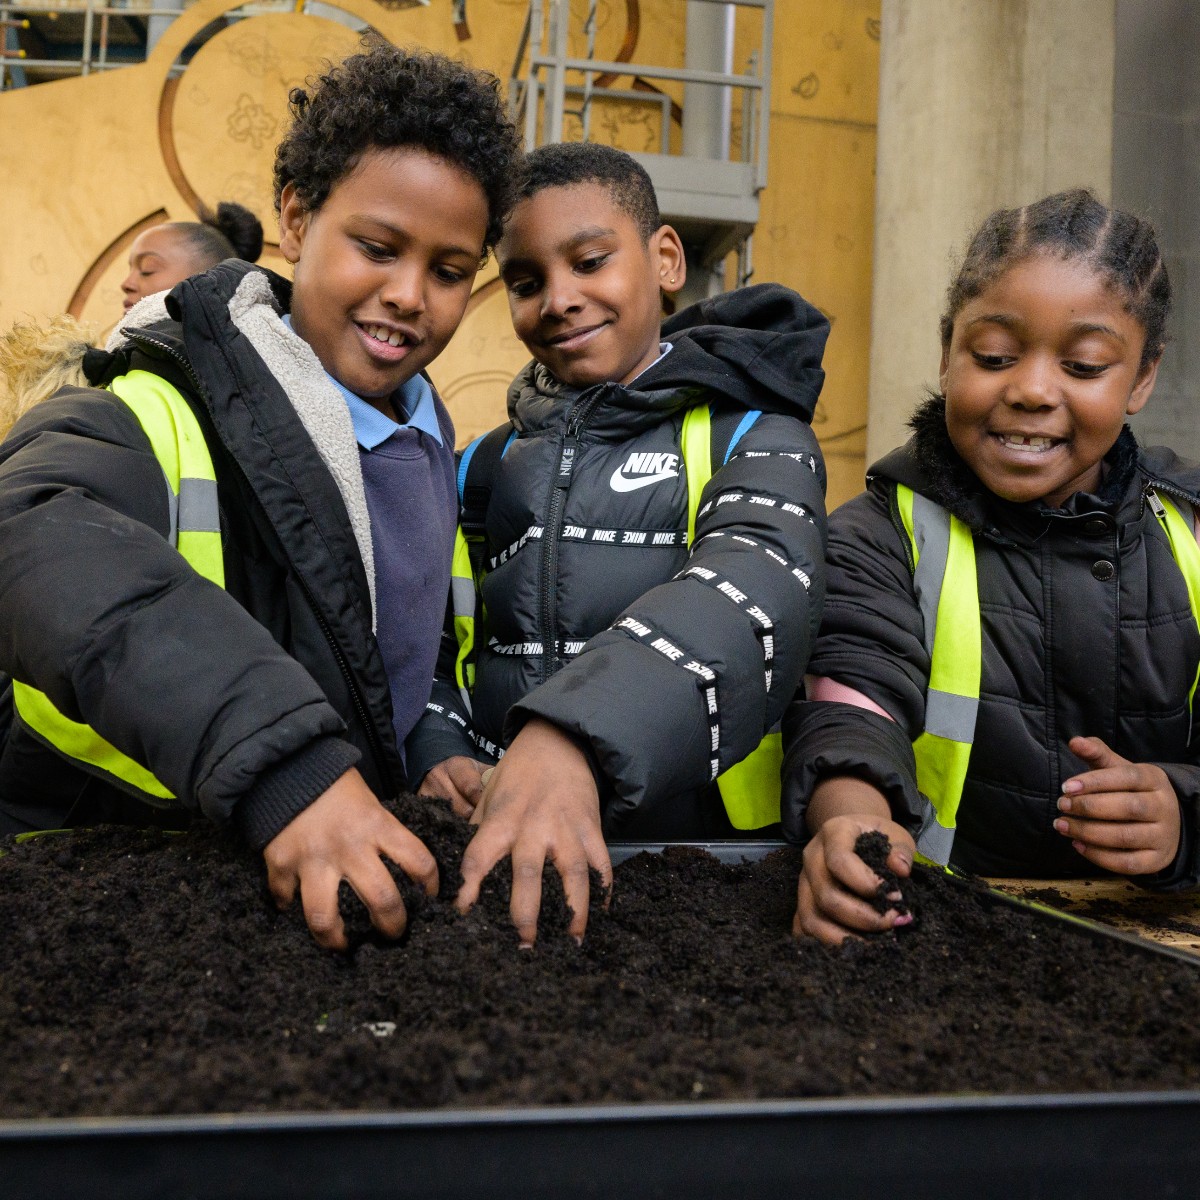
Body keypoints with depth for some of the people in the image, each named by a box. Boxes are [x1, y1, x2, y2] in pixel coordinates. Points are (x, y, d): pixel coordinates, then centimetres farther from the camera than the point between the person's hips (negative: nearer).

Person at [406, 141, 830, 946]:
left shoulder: (748, 438, 0)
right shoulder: (488, 466, 15)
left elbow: (757, 586, -20)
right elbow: (440, 646, 19)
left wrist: (572, 739, -35)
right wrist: (440, 755, -2)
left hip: (699, 847, -3)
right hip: (494, 853, 3)